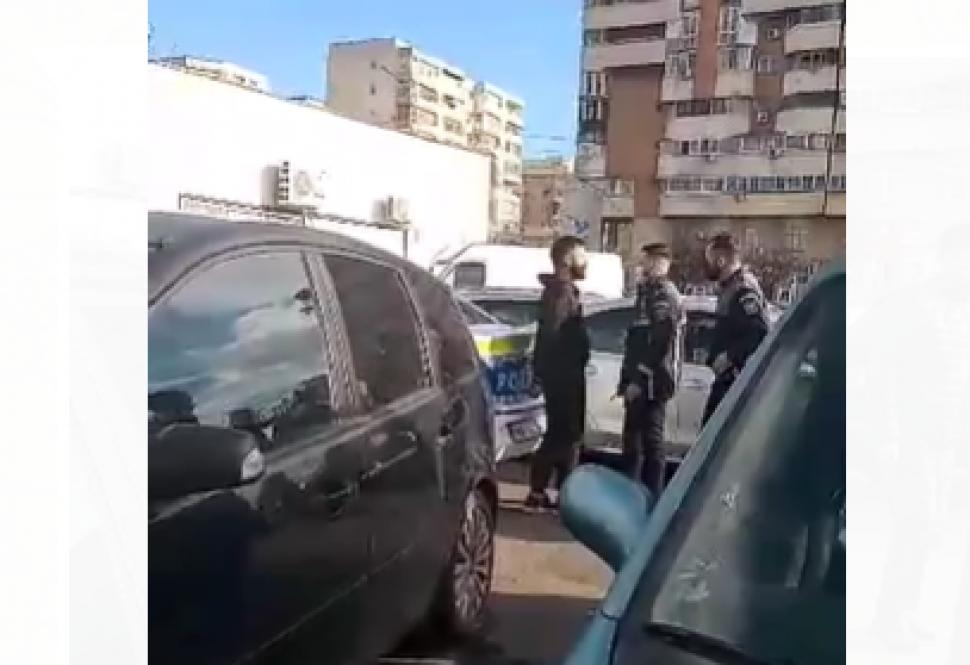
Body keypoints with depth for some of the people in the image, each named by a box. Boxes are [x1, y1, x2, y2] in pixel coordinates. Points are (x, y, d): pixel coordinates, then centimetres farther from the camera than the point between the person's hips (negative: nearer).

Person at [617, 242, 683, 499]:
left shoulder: (663, 293, -12)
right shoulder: (650, 292, 20)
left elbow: (658, 343, -21)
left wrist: (638, 379, -21)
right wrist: (631, 378, 21)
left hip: (650, 382, -10)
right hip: (642, 380, 10)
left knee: (650, 439, -4)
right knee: (633, 437, 15)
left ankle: (652, 498, 2)